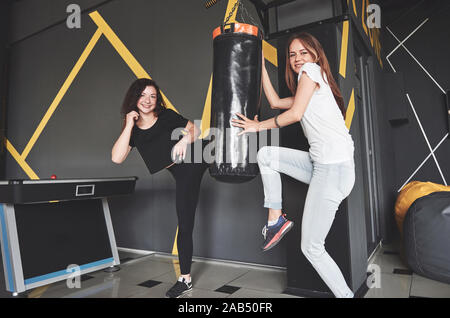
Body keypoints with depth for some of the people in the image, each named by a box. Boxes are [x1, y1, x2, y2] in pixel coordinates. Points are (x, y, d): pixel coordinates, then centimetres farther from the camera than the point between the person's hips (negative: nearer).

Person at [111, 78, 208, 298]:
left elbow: (196, 130, 0)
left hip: (199, 157, -2)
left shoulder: (167, 116, -1)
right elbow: (117, 158, -11)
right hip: (184, 175, 2)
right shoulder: (133, 131, 5)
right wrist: (129, 125, -13)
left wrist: (185, 139, -26)